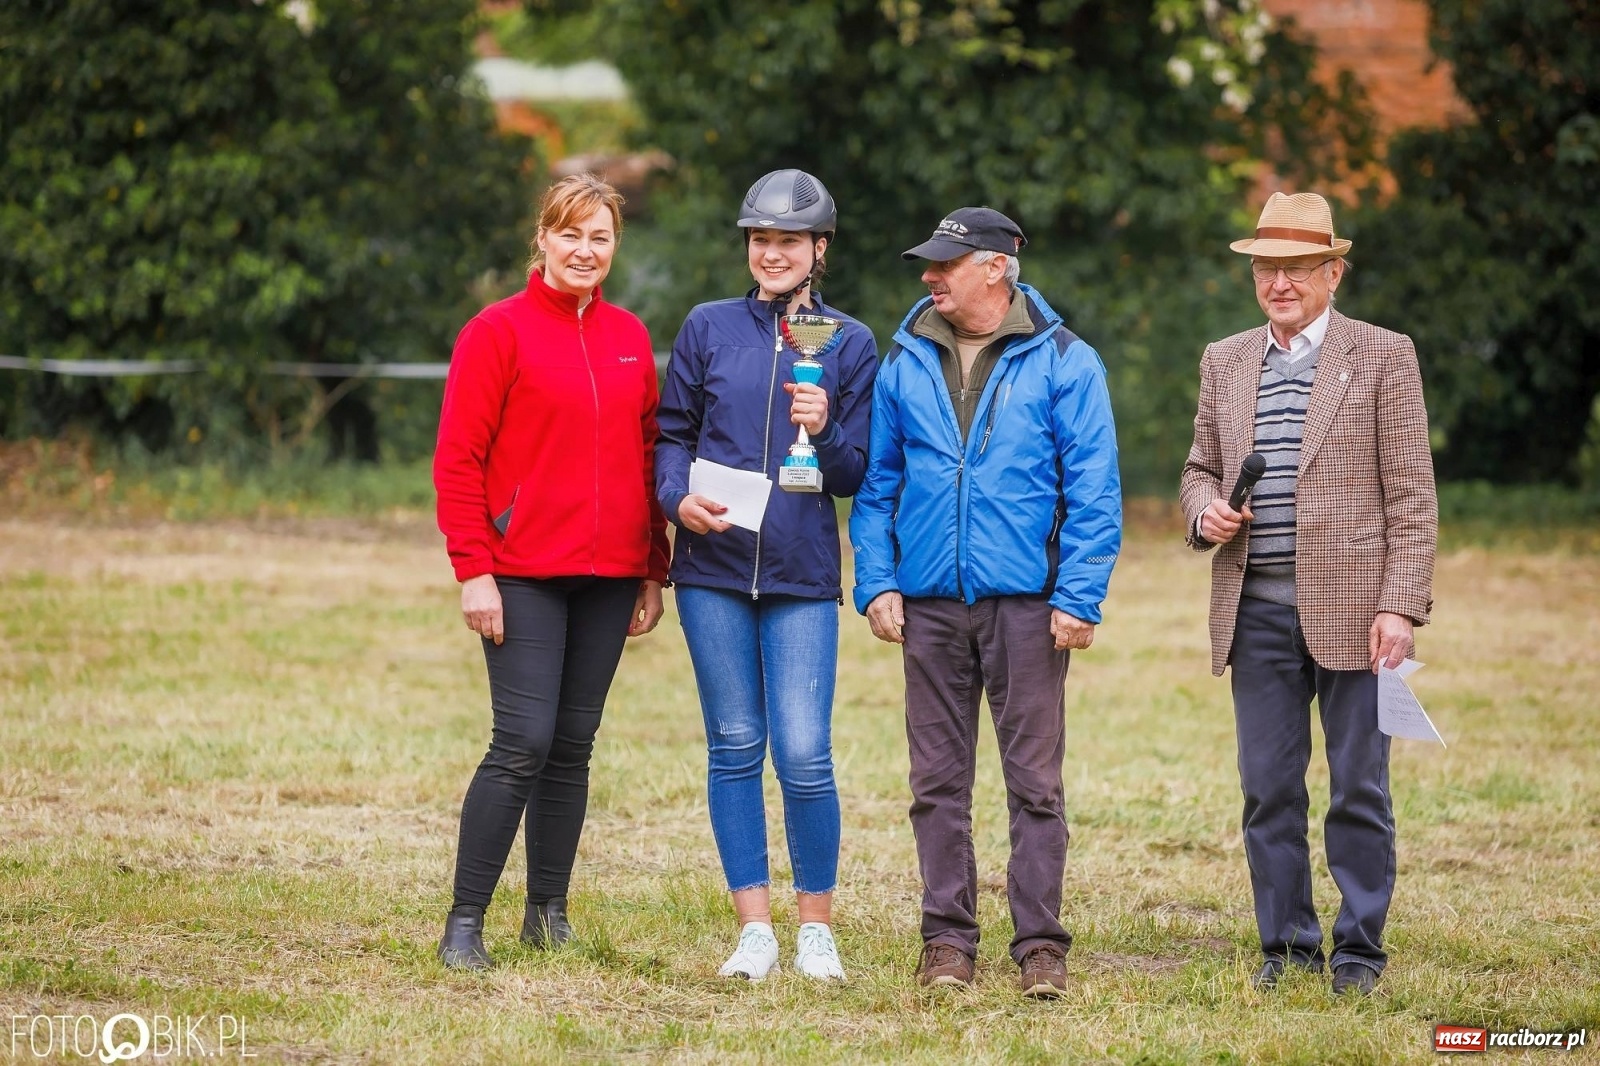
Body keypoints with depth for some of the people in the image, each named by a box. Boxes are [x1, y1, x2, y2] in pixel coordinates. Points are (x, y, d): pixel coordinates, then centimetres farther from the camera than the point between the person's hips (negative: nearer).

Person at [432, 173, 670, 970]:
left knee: (574, 746, 8)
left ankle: (549, 914, 15)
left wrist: (653, 571, 13)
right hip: (524, 575, -5)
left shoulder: (630, 339, 12)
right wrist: (473, 570, -12)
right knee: (524, 742, -11)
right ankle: (464, 923, -6)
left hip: (609, 576, 5)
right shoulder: (500, 331, -3)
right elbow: (457, 460, -6)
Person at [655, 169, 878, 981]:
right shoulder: (708, 328, 8)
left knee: (804, 756, -8)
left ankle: (817, 928, 5)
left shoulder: (849, 343, 6)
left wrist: (824, 432, -15)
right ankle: (755, 929, 11)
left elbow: (855, 476, 5)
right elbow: (672, 432, 10)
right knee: (735, 747, 4)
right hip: (714, 574, 1)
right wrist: (679, 496, -9)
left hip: (802, 578, -1)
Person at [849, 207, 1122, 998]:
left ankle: (1040, 944, 3)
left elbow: (1093, 489, -3)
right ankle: (948, 939, 13)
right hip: (929, 604, 3)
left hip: (1026, 603, -3)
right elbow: (877, 484, 12)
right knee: (938, 781, 6)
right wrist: (876, 583, 1)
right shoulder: (905, 365, 9)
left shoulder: (1063, 363, -1)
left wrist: (1079, 597, -10)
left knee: (1034, 780, -1)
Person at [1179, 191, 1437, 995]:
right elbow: (1200, 468, 22)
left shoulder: (1383, 357, 0)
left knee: (1358, 788, 1)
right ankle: (1287, 945, 13)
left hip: (1351, 609, -4)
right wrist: (1205, 509, -3)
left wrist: (1401, 605, -10)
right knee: (1268, 787, 5)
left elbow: (1411, 496, -2)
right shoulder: (1225, 362, 14)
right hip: (1257, 610, 4)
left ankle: (1360, 948, 9)